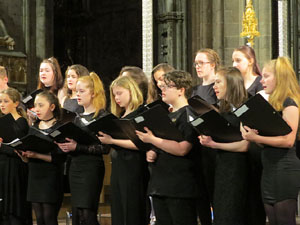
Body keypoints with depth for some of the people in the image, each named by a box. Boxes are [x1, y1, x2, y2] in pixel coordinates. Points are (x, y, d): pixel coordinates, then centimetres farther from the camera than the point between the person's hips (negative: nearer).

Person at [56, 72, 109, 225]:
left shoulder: (101, 116, -8)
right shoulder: (78, 117, 16)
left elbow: (105, 148, -17)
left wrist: (77, 147, -20)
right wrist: (65, 146, 0)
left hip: (92, 168, -8)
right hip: (75, 167, 8)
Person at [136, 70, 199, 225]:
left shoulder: (188, 114, -9)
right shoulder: (167, 115, 20)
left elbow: (182, 148, -21)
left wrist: (152, 139, -17)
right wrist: (150, 153, 7)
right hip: (159, 186, 9)